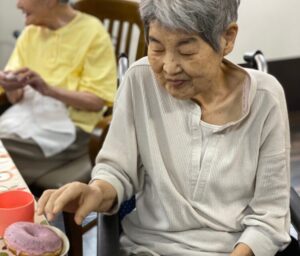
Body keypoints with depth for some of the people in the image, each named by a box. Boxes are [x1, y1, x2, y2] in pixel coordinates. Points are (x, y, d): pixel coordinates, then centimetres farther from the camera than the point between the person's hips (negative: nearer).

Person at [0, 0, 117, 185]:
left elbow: (97, 101, -10)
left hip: (68, 125, -6)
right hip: (29, 114, 6)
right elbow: (17, 98, 9)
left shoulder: (93, 33, -6)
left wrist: (48, 89, -23)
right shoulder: (30, 32, 10)